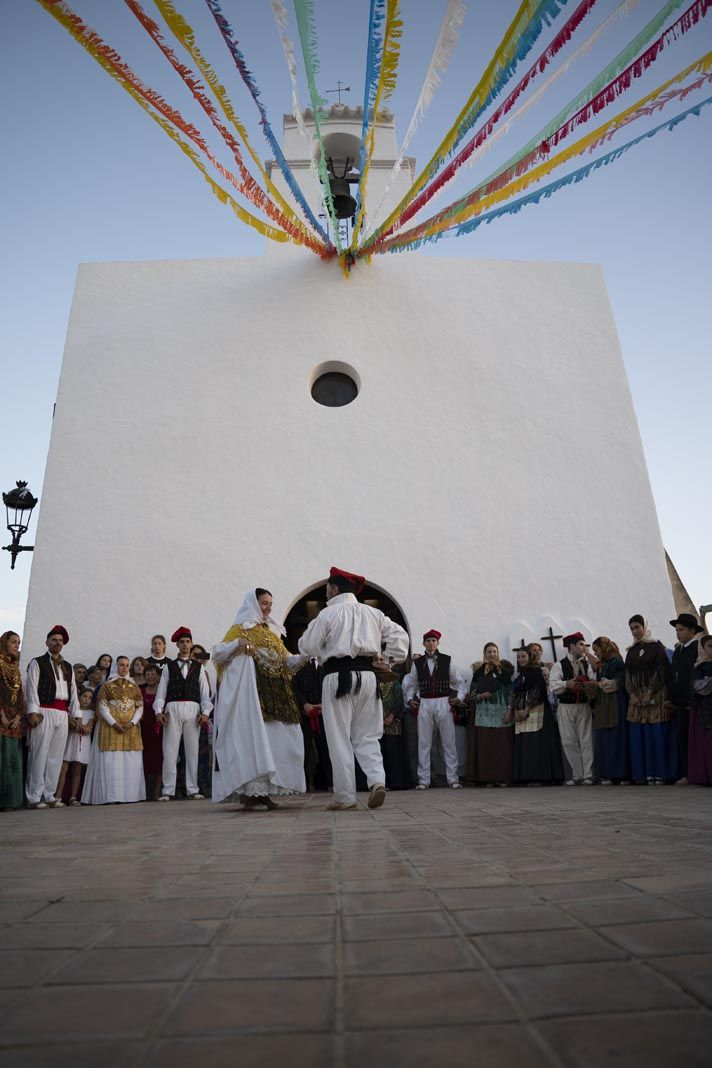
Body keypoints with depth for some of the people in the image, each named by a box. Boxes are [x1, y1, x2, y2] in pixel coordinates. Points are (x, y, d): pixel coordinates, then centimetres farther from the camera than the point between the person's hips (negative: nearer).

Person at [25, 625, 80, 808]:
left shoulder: (68, 667, 20)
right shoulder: (38, 663, 4)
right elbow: (32, 688, -5)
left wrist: (77, 716, 11)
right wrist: (33, 712, -15)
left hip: (63, 714, 6)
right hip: (44, 711, -5)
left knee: (56, 757, 7)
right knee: (40, 755, -5)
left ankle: (49, 796, 13)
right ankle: (34, 797, 2)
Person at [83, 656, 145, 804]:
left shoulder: (134, 686, 12)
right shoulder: (107, 685, 3)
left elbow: (140, 707, 8)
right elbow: (102, 707, -4)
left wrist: (132, 722, -8)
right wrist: (114, 723, -15)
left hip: (131, 729, 3)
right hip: (111, 728, -3)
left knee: (131, 762, 1)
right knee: (111, 761, -6)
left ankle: (129, 794, 7)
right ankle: (110, 796, -2)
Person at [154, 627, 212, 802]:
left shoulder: (198, 667, 14)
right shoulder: (169, 667, 14)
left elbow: (205, 691, 8)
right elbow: (161, 690, 8)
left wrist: (205, 712, -3)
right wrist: (159, 710, -5)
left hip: (193, 709, 1)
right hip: (172, 709, 0)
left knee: (192, 750, 2)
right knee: (170, 750, -1)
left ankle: (192, 790, 7)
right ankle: (168, 791, 4)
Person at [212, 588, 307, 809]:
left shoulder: (273, 631, 22)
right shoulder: (240, 628, 5)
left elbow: (286, 662, 20)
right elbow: (217, 654, -3)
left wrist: (305, 656, 2)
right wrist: (237, 644, -20)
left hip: (275, 693, 6)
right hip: (249, 691, -6)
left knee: (274, 738, 2)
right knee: (252, 736, -11)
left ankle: (265, 790, 7)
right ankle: (250, 791, -8)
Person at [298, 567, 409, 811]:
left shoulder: (328, 613, 0)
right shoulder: (373, 613, 14)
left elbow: (308, 647, 2)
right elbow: (400, 635, 11)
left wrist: (313, 627, 19)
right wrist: (388, 661, 13)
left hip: (338, 677, -4)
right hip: (368, 676, 5)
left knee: (340, 739, 2)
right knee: (366, 736, 13)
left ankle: (345, 798, 5)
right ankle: (377, 780, -8)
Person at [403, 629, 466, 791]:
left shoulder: (447, 661, 4)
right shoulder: (417, 663, 8)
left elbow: (459, 682, 10)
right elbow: (411, 685, 17)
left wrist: (459, 698, -3)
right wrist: (410, 699, 3)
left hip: (443, 703, -1)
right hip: (424, 704, 1)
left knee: (449, 742, 3)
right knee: (424, 743, 3)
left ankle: (453, 779, 10)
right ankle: (423, 780, 10)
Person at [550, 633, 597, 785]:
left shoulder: (586, 665, 9)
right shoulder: (559, 665, -2)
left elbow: (593, 682, 0)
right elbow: (553, 684, -12)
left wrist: (591, 687, -20)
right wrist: (567, 684, -25)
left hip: (584, 706, 2)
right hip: (566, 707, -2)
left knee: (586, 740, 2)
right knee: (569, 742, 1)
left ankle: (588, 775, 8)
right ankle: (576, 774, 12)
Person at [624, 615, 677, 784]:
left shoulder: (656, 646, 0)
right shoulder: (631, 650, 15)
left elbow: (662, 670, -7)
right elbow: (628, 673, 12)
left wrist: (650, 692, -14)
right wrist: (632, 694, -3)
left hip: (655, 695, -5)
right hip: (636, 697, 5)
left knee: (656, 734, -7)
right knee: (637, 735, 1)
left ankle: (658, 772, -1)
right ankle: (642, 773, 5)